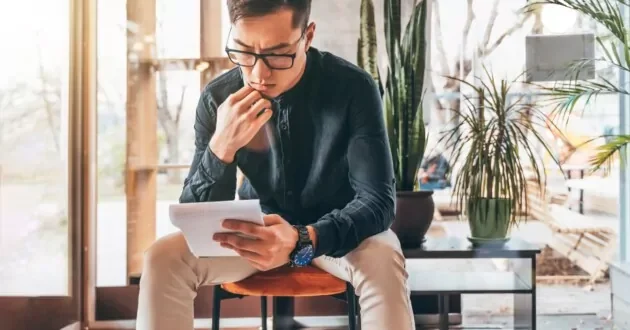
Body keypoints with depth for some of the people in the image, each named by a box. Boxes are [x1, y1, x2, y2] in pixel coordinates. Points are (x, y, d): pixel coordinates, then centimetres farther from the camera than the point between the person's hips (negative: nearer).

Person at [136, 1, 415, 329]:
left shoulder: (353, 88, -21)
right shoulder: (218, 98, -14)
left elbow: (378, 200, -24)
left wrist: (302, 240, -43)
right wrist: (221, 147, -34)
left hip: (336, 230, -2)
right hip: (258, 232, 2)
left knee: (382, 262, -35)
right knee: (163, 258, -22)